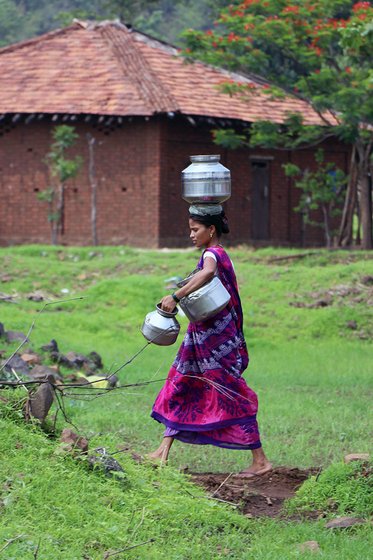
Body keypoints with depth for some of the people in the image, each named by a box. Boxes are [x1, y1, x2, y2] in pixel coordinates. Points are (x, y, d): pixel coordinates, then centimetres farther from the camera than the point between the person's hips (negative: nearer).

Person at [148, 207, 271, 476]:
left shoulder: (212, 254, -17)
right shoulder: (220, 254, 13)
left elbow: (207, 273, -40)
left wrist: (176, 297, -43)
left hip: (215, 338, -10)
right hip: (204, 335, 10)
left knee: (231, 397, -5)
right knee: (181, 389, 11)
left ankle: (261, 461, 2)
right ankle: (164, 452, 14)